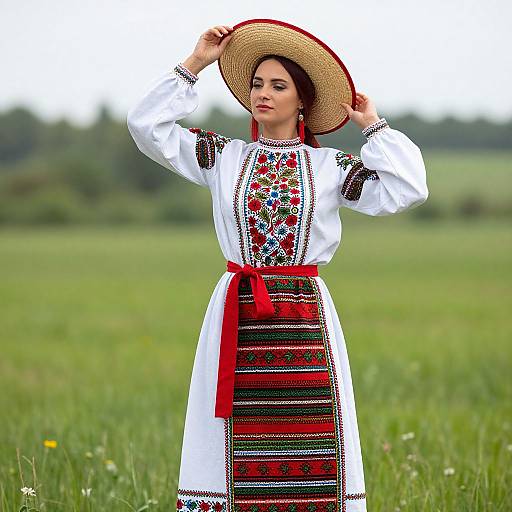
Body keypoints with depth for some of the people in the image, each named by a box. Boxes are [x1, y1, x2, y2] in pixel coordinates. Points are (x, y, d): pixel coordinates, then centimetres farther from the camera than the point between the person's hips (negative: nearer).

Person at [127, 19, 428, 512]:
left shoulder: (330, 166, 8)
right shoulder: (222, 157, 10)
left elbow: (407, 190, 0)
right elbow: (146, 125, 4)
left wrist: (374, 127, 8)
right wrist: (193, 64, 5)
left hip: (306, 317, -1)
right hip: (238, 316, 1)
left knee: (311, 447, -5)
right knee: (236, 445, -2)